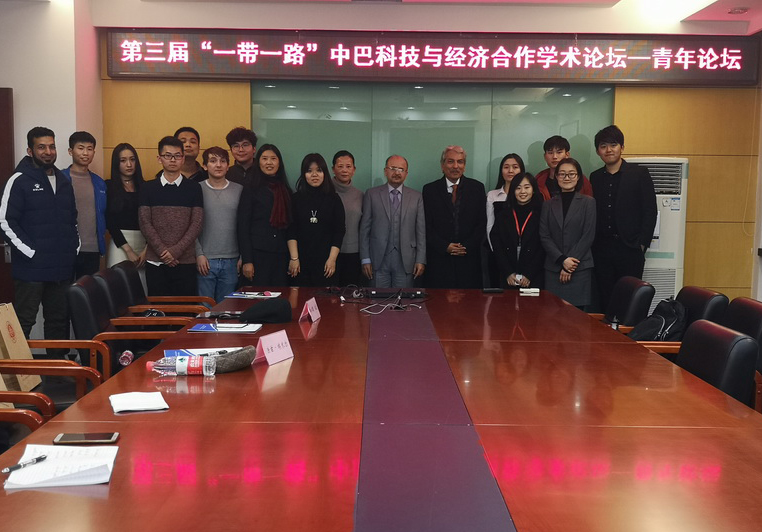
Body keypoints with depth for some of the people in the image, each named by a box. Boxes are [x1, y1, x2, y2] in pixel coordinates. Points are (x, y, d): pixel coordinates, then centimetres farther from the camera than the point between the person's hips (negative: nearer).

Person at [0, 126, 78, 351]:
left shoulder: (64, 181, 15)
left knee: (59, 321, 11)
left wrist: (74, 248, 9)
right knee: (24, 322, -1)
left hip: (62, 268, 6)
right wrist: (31, 252, -14)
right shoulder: (19, 181, -4)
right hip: (31, 269, -6)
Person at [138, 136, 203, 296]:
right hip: (155, 262, 1)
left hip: (186, 261, 0)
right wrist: (162, 251, -10)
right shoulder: (148, 188, 7)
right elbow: (145, 223, 0)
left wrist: (176, 251, -11)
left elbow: (197, 223, -2)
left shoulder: (193, 188, 5)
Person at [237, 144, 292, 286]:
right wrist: (246, 260, -11)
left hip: (281, 254, 4)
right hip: (257, 253, -4)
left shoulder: (286, 191, 14)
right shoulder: (250, 189, 2)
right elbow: (243, 226, -3)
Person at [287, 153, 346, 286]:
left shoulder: (334, 199, 5)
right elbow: (291, 231, 2)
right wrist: (294, 258, -6)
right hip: (301, 261, 1)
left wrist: (332, 259, -6)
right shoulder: (297, 198, 7)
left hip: (326, 261, 0)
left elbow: (339, 231, 2)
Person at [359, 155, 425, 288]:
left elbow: (421, 231, 6)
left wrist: (421, 260, 0)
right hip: (379, 259, -1)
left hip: (405, 261, 1)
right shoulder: (372, 194, 5)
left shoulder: (416, 197, 9)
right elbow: (364, 229, 3)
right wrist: (365, 259, -2)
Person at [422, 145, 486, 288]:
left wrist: (467, 246, -8)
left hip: (469, 259, 1)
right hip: (439, 260, -1)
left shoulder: (477, 188, 6)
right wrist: (445, 247, -11)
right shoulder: (430, 190, 4)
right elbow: (426, 226, 0)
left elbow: (482, 223, 3)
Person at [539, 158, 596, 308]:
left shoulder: (588, 202, 5)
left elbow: (588, 236, -2)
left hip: (580, 268, -2)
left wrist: (570, 264, -7)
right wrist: (562, 260, -9)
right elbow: (544, 236, 5)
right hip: (553, 268, 2)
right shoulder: (548, 204, 12)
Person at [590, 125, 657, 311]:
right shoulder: (595, 177, 12)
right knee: (605, 299, 6)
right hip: (602, 249, 4)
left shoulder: (639, 174, 1)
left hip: (629, 248, -3)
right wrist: (593, 244, 1)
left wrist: (641, 244, -8)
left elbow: (650, 211, -3)